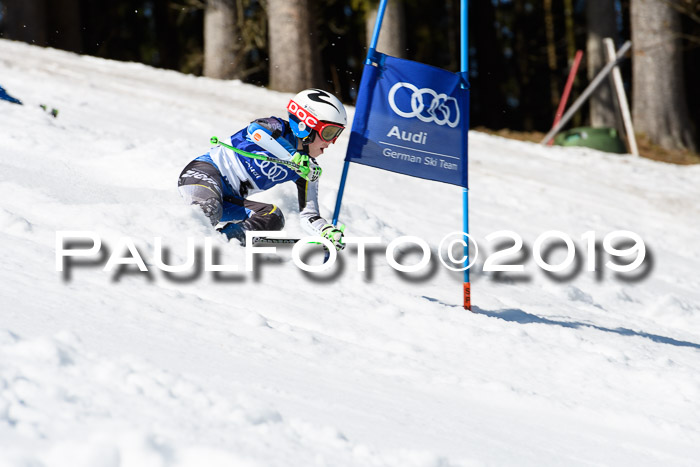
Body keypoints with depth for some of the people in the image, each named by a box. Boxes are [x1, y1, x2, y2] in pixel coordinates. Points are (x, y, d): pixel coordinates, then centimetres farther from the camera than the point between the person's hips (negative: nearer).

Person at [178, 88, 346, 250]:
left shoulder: (309, 169, 8)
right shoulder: (277, 128, -9)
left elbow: (309, 216, 6)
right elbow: (256, 130, -34)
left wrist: (329, 232, -17)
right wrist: (295, 158, -38)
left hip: (229, 200, 7)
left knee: (273, 217, -17)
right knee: (209, 209, -37)